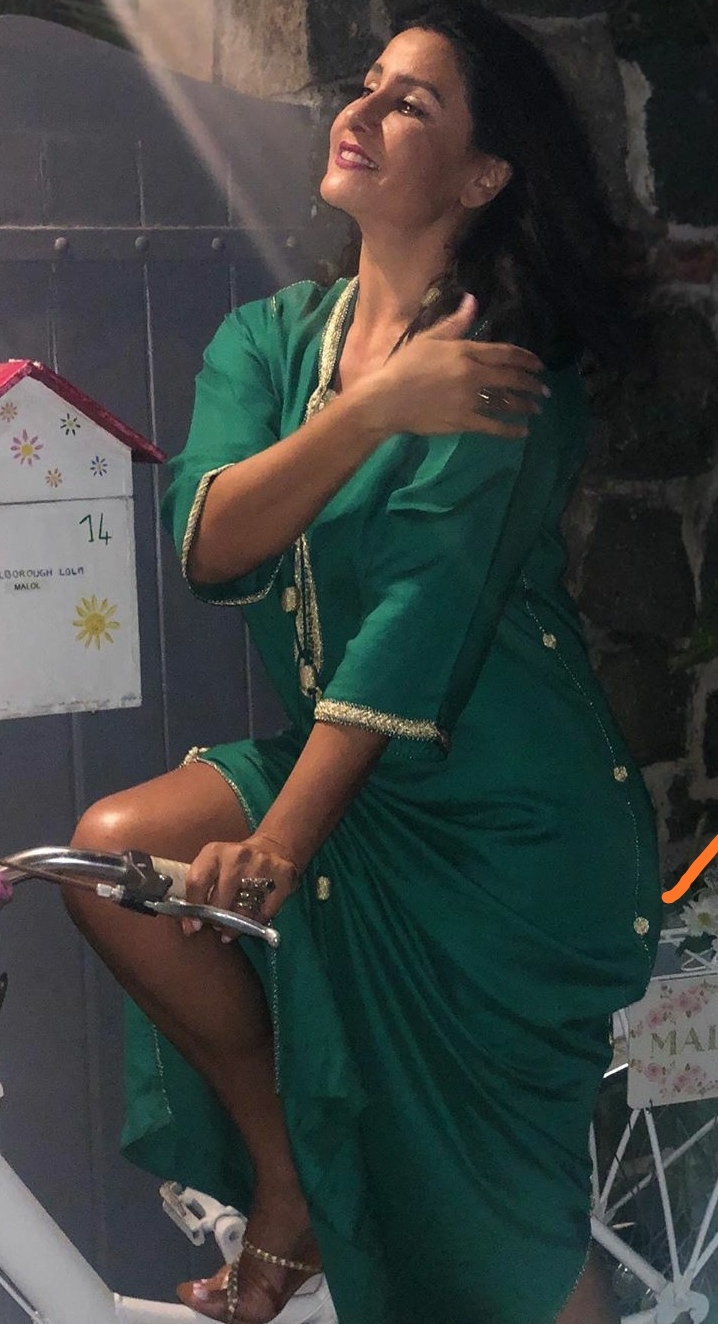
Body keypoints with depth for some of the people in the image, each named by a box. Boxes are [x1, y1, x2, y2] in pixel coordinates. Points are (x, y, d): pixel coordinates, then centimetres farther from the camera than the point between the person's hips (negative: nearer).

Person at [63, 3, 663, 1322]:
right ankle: (285, 1174, 3)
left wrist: (283, 842, -26)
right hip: (345, 763, 6)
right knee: (113, 848, -15)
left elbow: (422, 617, -21)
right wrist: (374, 408, -26)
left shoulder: (505, 368, -14)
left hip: (506, 818, -6)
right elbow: (207, 546, -12)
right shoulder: (269, 338, 4)